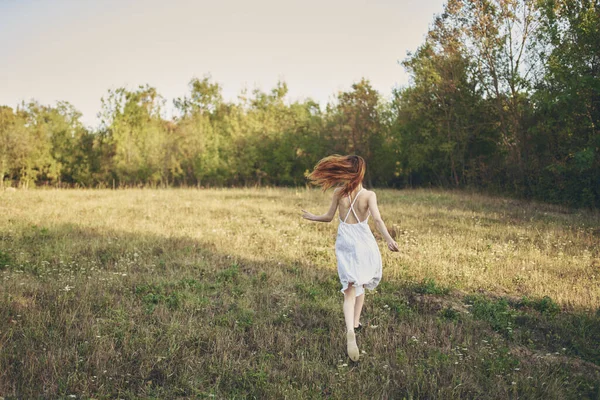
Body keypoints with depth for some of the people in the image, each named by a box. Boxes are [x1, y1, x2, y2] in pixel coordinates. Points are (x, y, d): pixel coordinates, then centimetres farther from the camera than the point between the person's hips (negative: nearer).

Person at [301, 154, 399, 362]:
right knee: (361, 284, 23)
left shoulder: (338, 192, -3)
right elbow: (377, 219, -22)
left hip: (344, 242, 1)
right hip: (364, 242, 0)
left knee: (350, 289, -1)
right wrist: (389, 239, -28)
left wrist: (312, 217, 23)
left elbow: (329, 217, 6)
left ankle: (350, 331, -22)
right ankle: (355, 323, 34)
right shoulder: (369, 195, -9)